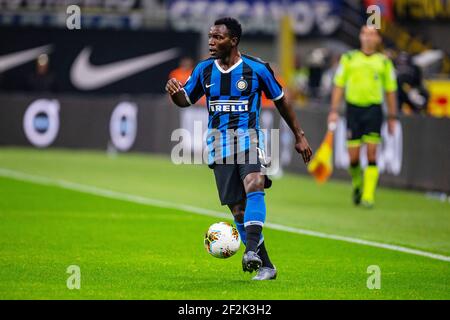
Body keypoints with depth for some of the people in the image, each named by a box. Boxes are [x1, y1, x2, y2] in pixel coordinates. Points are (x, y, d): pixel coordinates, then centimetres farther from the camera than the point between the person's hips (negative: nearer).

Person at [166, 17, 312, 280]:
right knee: (237, 208, 0)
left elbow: (281, 101, 8)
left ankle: (252, 250, -41)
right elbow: (186, 100, 16)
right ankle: (266, 267, 10)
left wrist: (300, 136, 10)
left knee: (254, 185, -31)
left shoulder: (256, 68, -4)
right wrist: (175, 93, -9)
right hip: (220, 143, 3)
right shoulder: (204, 69, 5)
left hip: (248, 137, -3)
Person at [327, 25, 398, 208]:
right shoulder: (348, 59, 9)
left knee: (371, 154, -11)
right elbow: (338, 86, 9)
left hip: (374, 109, -1)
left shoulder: (384, 62, 9)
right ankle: (357, 185, 28)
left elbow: (390, 91, 12)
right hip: (353, 108, 1)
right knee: (353, 157, -1)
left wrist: (392, 117, 9)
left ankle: (368, 196, -10)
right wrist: (334, 110, 1)